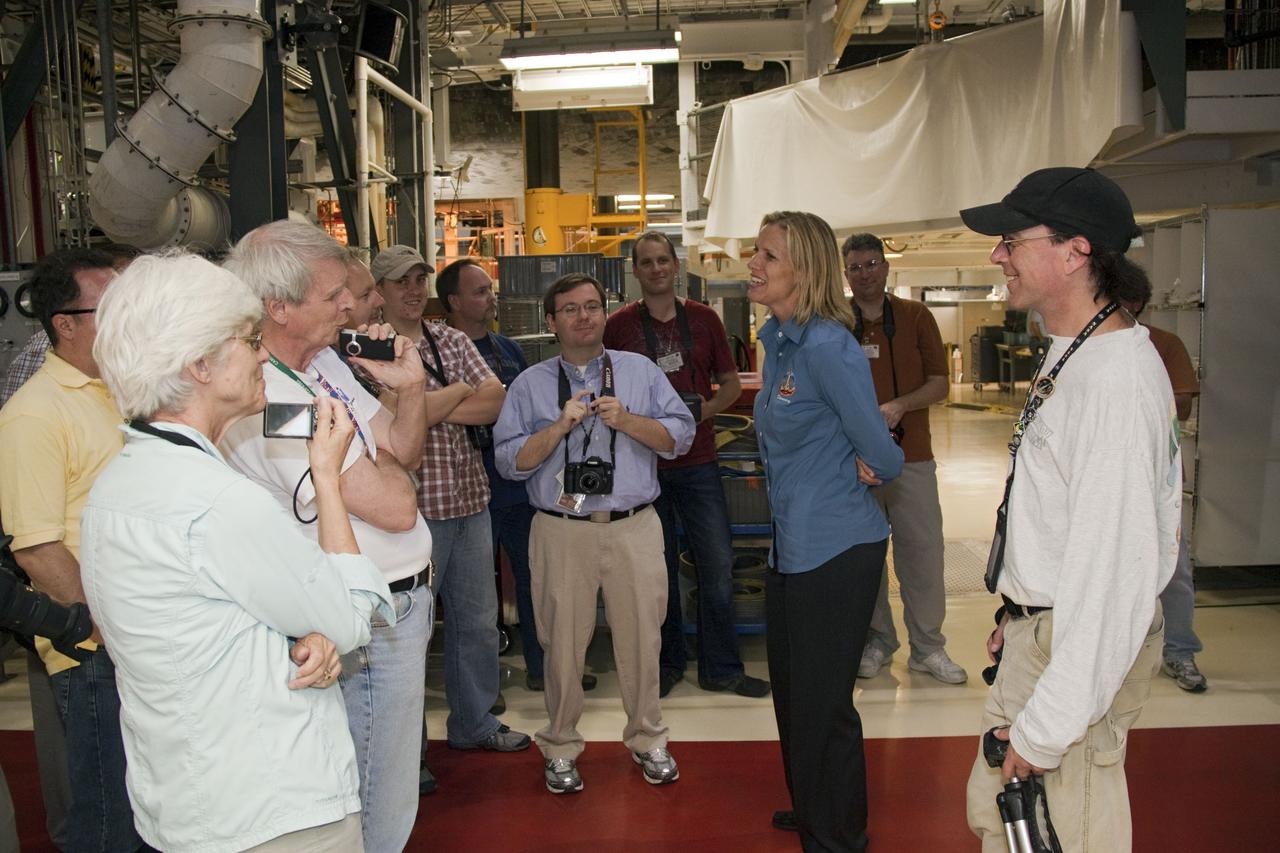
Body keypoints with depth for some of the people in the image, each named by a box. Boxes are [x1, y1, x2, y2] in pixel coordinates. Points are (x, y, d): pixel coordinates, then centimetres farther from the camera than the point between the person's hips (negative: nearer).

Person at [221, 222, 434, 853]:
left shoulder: (325, 360, 6)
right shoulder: (268, 403, -26)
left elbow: (404, 451, 11)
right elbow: (395, 507, -25)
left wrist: (410, 385, -7)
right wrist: (381, 459, -3)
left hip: (399, 599, 10)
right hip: (374, 621, -10)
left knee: (388, 784, 25)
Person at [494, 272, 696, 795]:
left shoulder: (640, 371, 9)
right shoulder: (530, 385, 6)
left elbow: (680, 436, 2)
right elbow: (510, 462, -1)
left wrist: (626, 420, -12)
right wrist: (560, 426, -13)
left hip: (634, 529, 1)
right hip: (561, 531, 0)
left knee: (641, 638, 9)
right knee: (563, 643, 7)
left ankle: (647, 740, 31)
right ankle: (560, 748, 27)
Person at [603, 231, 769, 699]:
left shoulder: (704, 319, 5)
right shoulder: (618, 325, -1)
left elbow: (731, 383, 11)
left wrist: (706, 408, -8)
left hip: (698, 460, 2)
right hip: (643, 462, -1)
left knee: (717, 563, 4)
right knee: (658, 568, 10)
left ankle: (722, 667, 19)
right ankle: (666, 664, 26)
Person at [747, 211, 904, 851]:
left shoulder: (828, 347, -20)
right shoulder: (775, 339, 8)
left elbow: (882, 455, -16)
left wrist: (870, 469, 4)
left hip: (834, 550, -9)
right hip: (791, 544, 9)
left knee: (822, 703, 5)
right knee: (791, 693, 22)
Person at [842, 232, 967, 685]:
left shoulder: (916, 316, 4)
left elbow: (939, 384, 2)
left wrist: (900, 405, -15)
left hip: (911, 456, 0)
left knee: (922, 551, 4)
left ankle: (927, 647, 19)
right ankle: (877, 641, 24)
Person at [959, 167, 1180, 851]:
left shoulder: (1117, 381, -24)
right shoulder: (1069, 357, 10)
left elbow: (1114, 567, -27)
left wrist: (1046, 725, -24)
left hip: (1085, 647, -10)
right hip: (1037, 632, 10)